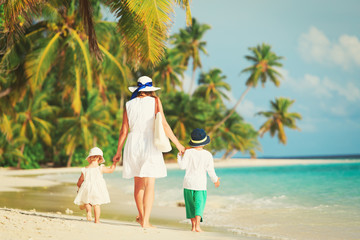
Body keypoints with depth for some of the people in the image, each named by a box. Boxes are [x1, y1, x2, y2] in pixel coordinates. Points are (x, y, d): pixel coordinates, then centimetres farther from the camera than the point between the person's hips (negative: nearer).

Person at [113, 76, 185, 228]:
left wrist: (118, 152, 14)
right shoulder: (155, 101, -2)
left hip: (133, 145, 4)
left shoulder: (130, 105, 6)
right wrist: (178, 144, -2)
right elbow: (163, 125, -8)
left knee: (138, 183, 16)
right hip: (150, 145, -4)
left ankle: (141, 216, 28)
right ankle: (145, 221, -12)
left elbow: (124, 131, 6)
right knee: (149, 184, -5)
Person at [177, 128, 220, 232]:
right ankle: (197, 225, -15)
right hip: (200, 184, -1)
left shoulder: (188, 152, -6)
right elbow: (210, 170, 0)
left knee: (191, 205, 10)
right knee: (199, 204, -1)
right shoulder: (207, 155, -4)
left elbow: (183, 166, -6)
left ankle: (193, 225, 12)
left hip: (188, 183, 1)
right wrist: (215, 180, 17)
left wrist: (179, 156, 11)